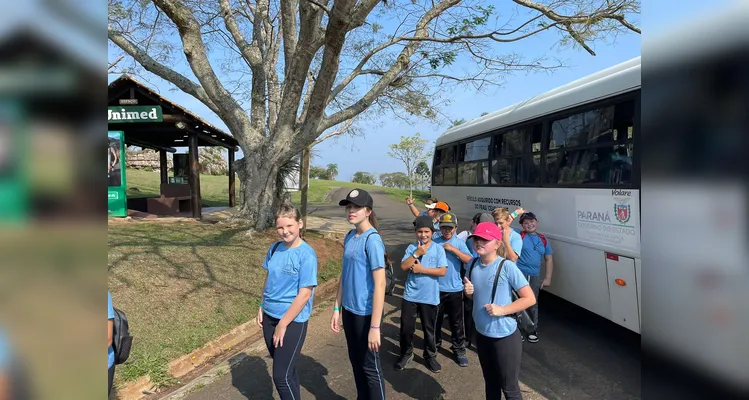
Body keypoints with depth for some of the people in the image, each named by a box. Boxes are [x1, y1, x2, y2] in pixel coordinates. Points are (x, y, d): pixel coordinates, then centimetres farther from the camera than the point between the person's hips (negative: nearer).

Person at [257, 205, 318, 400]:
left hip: (293, 321, -6)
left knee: (281, 375, 0)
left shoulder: (306, 255, -17)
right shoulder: (274, 248, 1)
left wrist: (283, 324, -16)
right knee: (286, 369, 18)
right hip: (270, 317, 6)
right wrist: (262, 307, 9)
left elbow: (304, 294, -18)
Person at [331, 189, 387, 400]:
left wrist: (375, 326, -22)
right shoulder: (349, 237, 4)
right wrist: (337, 308, 12)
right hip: (350, 310, 7)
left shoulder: (372, 240, -19)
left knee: (370, 366, 7)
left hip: (366, 313, -7)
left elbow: (380, 284, -21)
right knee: (356, 362, 21)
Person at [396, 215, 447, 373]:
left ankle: (430, 356, 33)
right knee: (406, 328, 8)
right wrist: (417, 253, -19)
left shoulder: (438, 249, -5)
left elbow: (442, 271, -13)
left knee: (429, 329, 13)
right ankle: (406, 354, 30)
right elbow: (403, 266, -10)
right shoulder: (411, 248, 0)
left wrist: (421, 269, -15)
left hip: (430, 297, -1)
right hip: (410, 295, 1)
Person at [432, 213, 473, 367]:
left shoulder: (459, 243, -4)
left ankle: (459, 350, 17)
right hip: (436, 288, 1)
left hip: (454, 289, -1)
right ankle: (436, 343, 36)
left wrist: (453, 249, -21)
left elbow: (469, 260, -16)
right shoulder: (435, 242, -2)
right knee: (436, 319, 16)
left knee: (456, 322, 6)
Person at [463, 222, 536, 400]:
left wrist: (502, 310, -24)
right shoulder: (473, 265, -1)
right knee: (490, 383, 23)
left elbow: (530, 298, -16)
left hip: (505, 336, -6)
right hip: (482, 334, 6)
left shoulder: (507, 267, -19)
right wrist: (468, 291, -8)